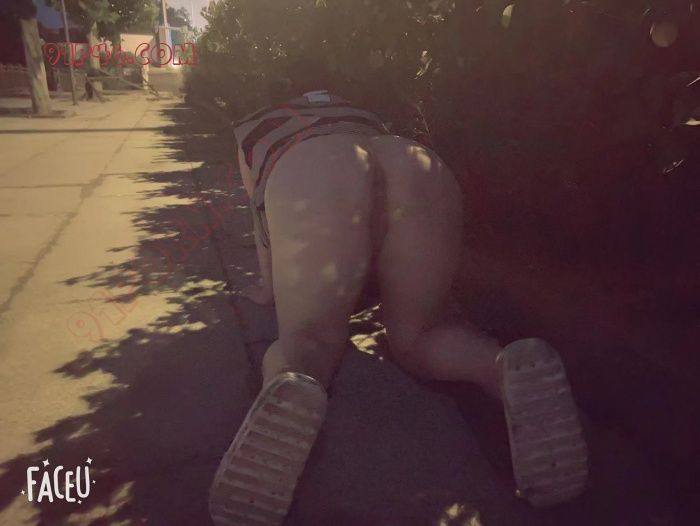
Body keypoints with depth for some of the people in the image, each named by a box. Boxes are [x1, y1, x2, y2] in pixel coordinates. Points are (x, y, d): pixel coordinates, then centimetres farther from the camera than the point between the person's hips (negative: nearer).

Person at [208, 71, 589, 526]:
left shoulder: (253, 129, 39)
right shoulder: (359, 115, 47)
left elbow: (262, 214, 39)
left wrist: (271, 285, 53)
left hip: (311, 180, -2)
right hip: (422, 172, 3)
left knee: (307, 342, 9)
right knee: (415, 338, 17)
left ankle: (290, 391, -26)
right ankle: (512, 369, -12)